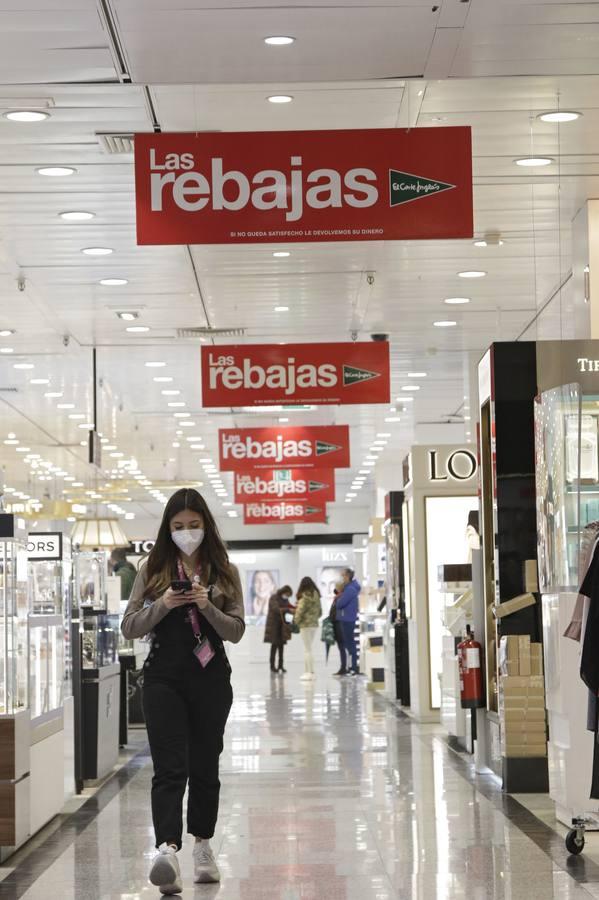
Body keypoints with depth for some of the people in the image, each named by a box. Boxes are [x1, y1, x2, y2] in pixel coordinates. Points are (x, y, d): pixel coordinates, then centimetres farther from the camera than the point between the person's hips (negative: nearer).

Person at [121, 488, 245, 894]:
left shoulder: (225, 572, 6)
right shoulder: (153, 569, 5)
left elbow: (236, 631, 2)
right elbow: (130, 628, 3)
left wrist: (207, 606, -15)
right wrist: (163, 605, -13)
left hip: (211, 680, 2)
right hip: (164, 678, -1)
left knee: (205, 766, 12)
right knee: (170, 768, -13)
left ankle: (203, 846, 26)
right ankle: (168, 849, -26)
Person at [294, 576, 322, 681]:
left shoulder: (304, 597, -16)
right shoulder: (316, 596, 8)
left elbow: (300, 611, -18)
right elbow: (320, 611, 15)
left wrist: (297, 621, -2)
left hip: (306, 625, -7)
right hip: (315, 624, 7)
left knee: (308, 649, -3)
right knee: (307, 649, 15)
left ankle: (310, 673, -4)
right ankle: (307, 671, 16)